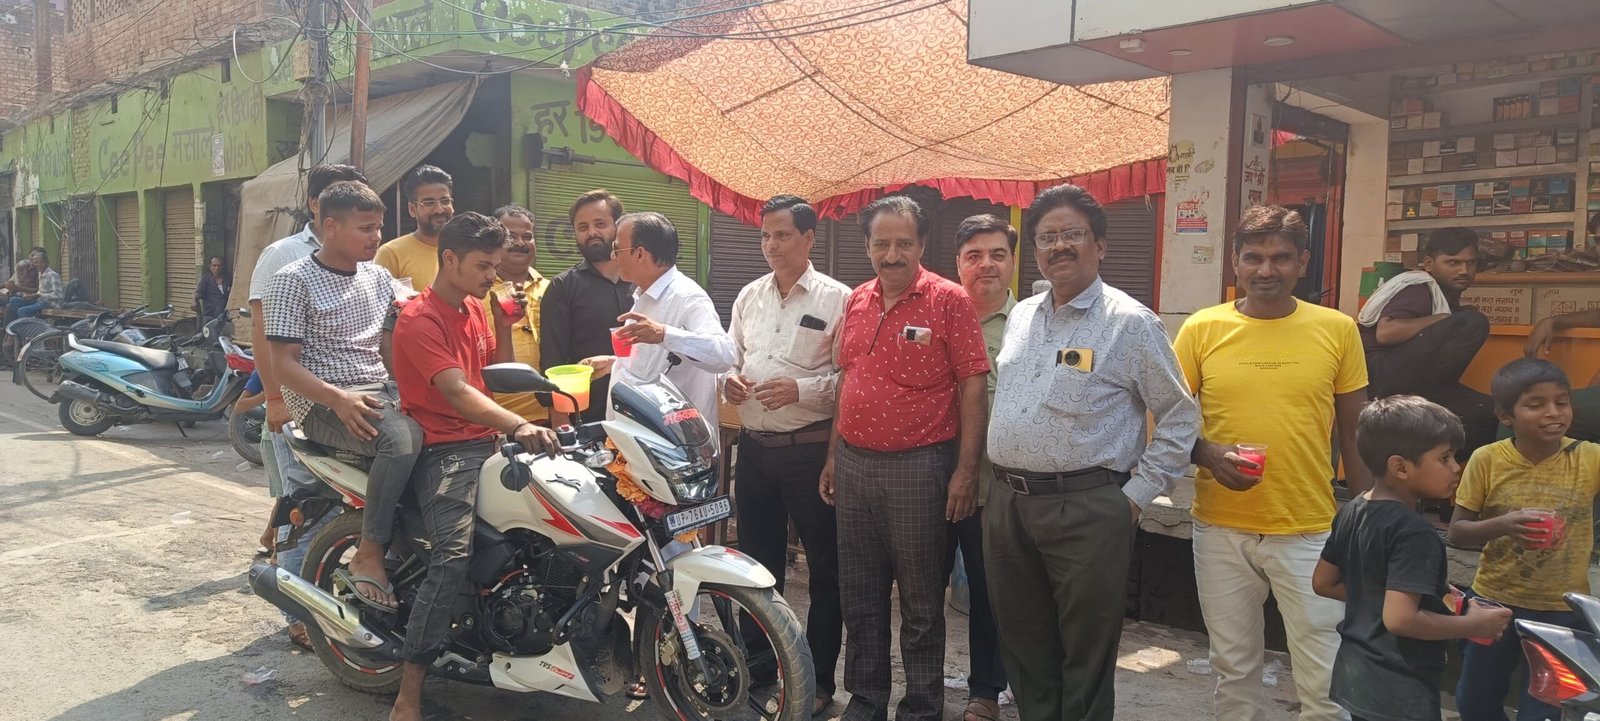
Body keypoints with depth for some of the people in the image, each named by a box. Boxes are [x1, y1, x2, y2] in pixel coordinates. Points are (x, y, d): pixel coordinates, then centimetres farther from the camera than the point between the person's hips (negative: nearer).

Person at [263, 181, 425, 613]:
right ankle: (369, 558, -24)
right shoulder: (294, 281, -5)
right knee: (403, 437, -34)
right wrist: (338, 398, -27)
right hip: (322, 402, -7)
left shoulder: (378, 277, 15)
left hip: (381, 390, 7)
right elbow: (283, 365, -11)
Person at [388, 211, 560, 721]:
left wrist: (504, 325, 6)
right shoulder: (420, 319, -12)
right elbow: (456, 392, -25)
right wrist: (519, 426, -39)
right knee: (453, 559, -26)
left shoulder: (475, 308, 15)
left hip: (487, 441, 9)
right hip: (445, 450, -8)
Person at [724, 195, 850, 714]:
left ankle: (819, 681, 19)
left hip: (810, 450, -6)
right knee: (757, 563, 16)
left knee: (824, 567, 5)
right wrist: (728, 379, -5)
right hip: (754, 447, 6)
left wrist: (801, 389, -22)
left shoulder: (836, 299, -7)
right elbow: (730, 354, 17)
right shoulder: (749, 296, 11)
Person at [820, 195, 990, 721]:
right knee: (859, 595, 15)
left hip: (918, 466, -6)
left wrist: (965, 470, -14)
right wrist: (833, 455, 15)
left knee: (921, 601, 6)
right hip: (853, 464, 6)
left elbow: (973, 389, -10)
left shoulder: (948, 301, -8)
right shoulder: (857, 301, 10)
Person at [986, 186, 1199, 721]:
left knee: (1086, 656, 5)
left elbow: (1179, 420, -3)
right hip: (1006, 505, 6)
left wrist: (1136, 496, -7)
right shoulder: (1020, 317, 12)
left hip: (1086, 511, -6)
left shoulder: (1131, 323, -6)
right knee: (1024, 649, 16)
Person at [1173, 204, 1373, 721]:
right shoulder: (1202, 329, -1)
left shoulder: (1337, 329, 0)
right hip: (1220, 529, 1)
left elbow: (1355, 432, 7)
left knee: (1326, 679, 3)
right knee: (1233, 668, 14)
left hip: (1310, 532, 0)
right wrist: (1207, 454, -15)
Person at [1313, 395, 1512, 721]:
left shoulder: (1351, 512, 3)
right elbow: (1399, 618, -28)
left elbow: (1323, 583, 11)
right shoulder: (1414, 532, -22)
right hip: (1398, 693, -8)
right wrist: (1474, 625, -16)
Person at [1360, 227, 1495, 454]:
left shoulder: (1450, 299, 21)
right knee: (1473, 323, -19)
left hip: (1407, 383, 9)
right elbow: (1385, 333, -24)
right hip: (1382, 374, -9)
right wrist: (1442, 320, -16)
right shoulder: (1418, 289, -7)